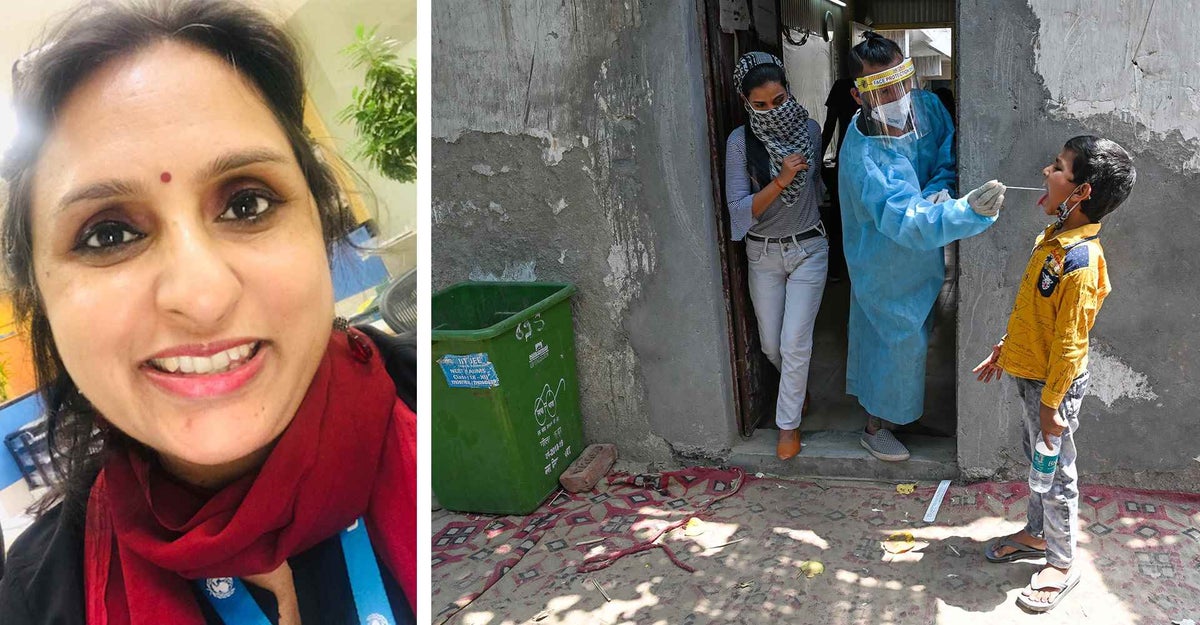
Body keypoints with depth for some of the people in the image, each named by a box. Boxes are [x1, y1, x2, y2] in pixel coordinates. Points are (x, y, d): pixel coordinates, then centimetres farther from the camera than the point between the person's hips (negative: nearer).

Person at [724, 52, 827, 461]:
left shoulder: (809, 130, -6)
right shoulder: (740, 142, -12)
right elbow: (740, 208, -18)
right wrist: (781, 180, -28)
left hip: (807, 248, 0)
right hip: (762, 253, 1)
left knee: (794, 343, -5)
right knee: (771, 345, 11)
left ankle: (789, 423, 13)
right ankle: (799, 386, 43)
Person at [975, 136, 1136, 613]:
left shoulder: (1080, 262, -29)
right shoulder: (1053, 238, 0)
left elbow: (1070, 344, -25)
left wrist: (1051, 404, -20)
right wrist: (1004, 350, 20)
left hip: (1052, 384, -9)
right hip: (1029, 373, 9)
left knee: (1055, 473, 7)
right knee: (1036, 459, 24)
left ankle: (1062, 564, 25)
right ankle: (1035, 535, 43)